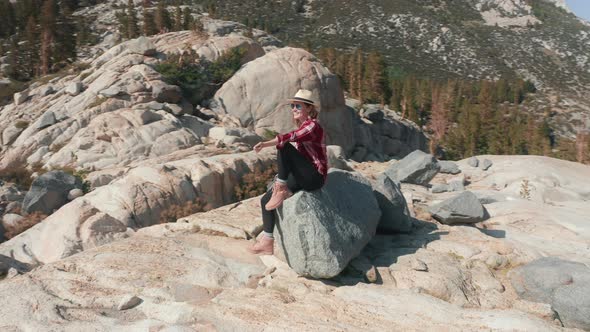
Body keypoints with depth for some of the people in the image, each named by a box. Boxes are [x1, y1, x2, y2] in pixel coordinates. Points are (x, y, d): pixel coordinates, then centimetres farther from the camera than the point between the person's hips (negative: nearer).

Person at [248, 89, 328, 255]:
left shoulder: (313, 126, -12)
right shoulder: (301, 127, 16)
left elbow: (290, 137, -31)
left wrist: (265, 144, -33)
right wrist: (282, 175, 12)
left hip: (315, 177, -9)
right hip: (302, 177, 9)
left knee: (285, 148, -27)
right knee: (265, 200, 1)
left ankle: (282, 191, -20)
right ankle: (267, 241, 5)